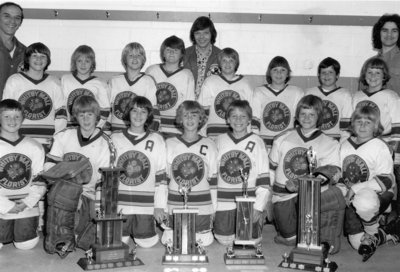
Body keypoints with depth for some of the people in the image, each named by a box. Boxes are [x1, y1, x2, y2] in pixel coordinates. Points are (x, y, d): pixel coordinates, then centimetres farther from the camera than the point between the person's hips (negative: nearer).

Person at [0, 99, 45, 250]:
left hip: (27, 206, 1)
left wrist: (28, 202, -11)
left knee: (26, 245, -2)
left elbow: (40, 181, 1)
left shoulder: (35, 147, 1)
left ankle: (22, 229, 30)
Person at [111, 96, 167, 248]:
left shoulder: (156, 140, 3)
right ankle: (127, 230, 32)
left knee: (146, 243, 0)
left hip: (145, 204, -1)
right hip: (119, 204, 1)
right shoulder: (115, 138, 5)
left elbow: (162, 175, 3)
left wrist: (161, 207, -2)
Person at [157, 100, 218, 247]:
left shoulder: (209, 145, 3)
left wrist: (214, 208, 4)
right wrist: (161, 207, 1)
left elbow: (213, 179, 6)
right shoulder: (169, 144, 2)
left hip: (202, 207, 0)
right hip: (174, 205, 0)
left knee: (204, 241, 1)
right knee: (171, 241, 1)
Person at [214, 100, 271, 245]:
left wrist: (259, 207, -9)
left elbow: (264, 178, -3)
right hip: (223, 201, 2)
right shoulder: (220, 141, 5)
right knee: (225, 240, 6)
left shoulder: (256, 142, -2)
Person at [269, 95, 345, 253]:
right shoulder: (282, 140, 13)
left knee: (335, 194, -30)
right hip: (284, 197, 1)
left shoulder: (329, 144, 8)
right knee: (288, 236, -18)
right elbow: (270, 169, 16)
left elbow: (334, 172, -7)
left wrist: (322, 176, -27)